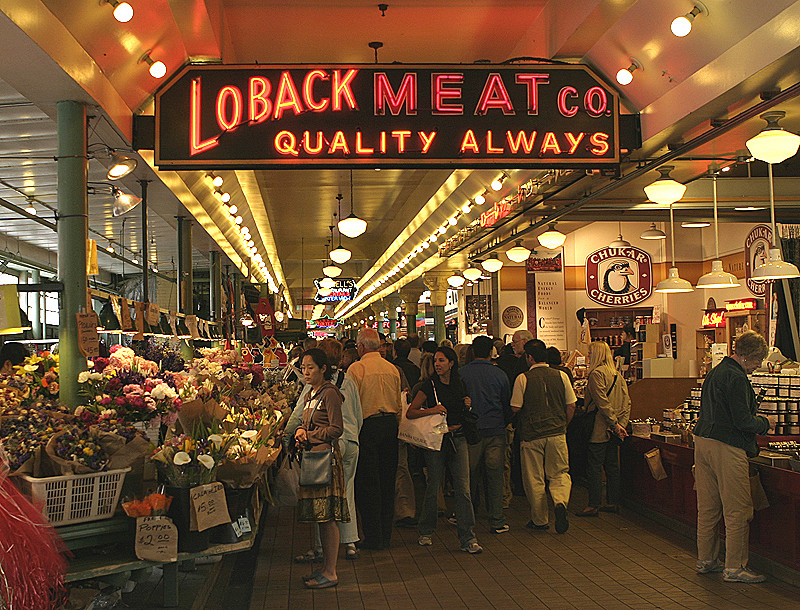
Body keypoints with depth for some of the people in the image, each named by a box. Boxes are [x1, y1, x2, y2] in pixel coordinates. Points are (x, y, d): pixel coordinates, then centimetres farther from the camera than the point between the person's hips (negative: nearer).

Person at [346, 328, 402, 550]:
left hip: (367, 425, -6)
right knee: (387, 480, 12)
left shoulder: (356, 368, -10)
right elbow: (399, 403, 13)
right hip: (390, 425, 6)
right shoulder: (392, 369, 7)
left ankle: (373, 537, 4)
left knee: (367, 482, 1)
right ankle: (386, 535, 19)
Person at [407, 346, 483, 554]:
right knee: (433, 488, 3)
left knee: (463, 488, -3)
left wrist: (467, 406, 3)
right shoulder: (430, 385, -2)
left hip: (458, 439, 3)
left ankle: (468, 538, 0)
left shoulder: (459, 385, 10)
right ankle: (426, 532, 22)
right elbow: (410, 413, -5)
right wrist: (431, 410, -17)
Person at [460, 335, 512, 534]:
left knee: (469, 475, 11)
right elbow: (508, 405, 7)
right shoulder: (500, 374, -1)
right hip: (495, 432, 0)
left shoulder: (461, 374, -4)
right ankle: (497, 520, 6)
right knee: (495, 476, 4)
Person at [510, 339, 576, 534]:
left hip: (531, 436, -2)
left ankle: (540, 520, 16)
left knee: (534, 479, 9)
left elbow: (516, 408, -7)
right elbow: (571, 406, 4)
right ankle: (560, 502, -16)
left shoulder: (523, 379, -9)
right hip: (557, 434, 2)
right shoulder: (561, 376, 0)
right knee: (560, 473, 12)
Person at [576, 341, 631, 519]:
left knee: (594, 467, -4)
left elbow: (602, 402, -19)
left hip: (599, 430, -8)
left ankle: (594, 505, -3)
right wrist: (621, 424, 4)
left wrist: (615, 424, -16)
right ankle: (613, 502, 18)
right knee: (612, 466, 13)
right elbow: (627, 402, 10)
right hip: (612, 431, 8)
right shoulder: (617, 375, 13)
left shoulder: (596, 373, -13)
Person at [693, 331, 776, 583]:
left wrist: (756, 419, 20)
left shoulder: (714, 373, 15)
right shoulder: (736, 378, -15)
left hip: (703, 441, 10)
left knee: (707, 507, 15)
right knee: (737, 510, -1)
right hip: (727, 447, -10)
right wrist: (765, 422, 1)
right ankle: (734, 567, 3)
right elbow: (743, 421, -18)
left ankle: (706, 560, 23)